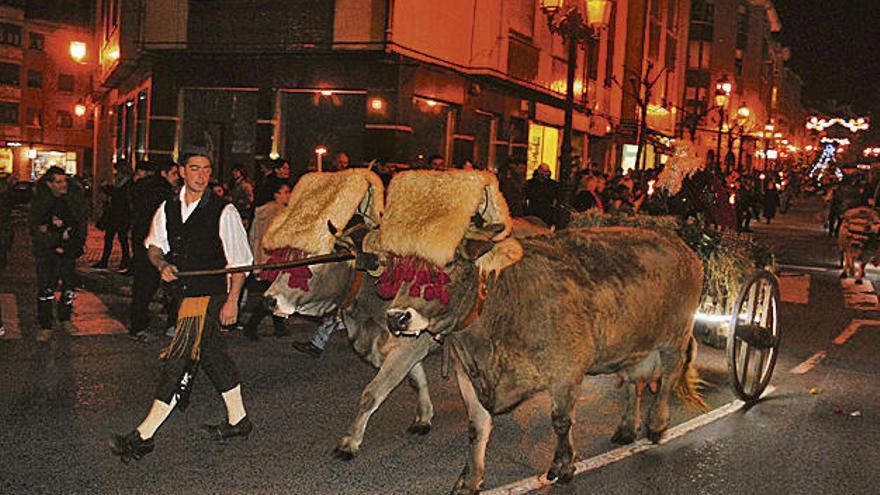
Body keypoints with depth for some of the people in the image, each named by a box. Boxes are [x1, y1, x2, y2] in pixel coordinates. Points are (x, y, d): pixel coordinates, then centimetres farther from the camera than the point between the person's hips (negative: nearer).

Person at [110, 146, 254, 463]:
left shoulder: (223, 212, -11)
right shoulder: (168, 208, 6)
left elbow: (239, 261, -8)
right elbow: (154, 246, 15)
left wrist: (232, 301, -11)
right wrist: (162, 264, -7)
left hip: (210, 296, -7)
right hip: (185, 294, 7)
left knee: (179, 362, -9)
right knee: (214, 357, 17)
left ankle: (144, 436, -4)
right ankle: (238, 420, 32)